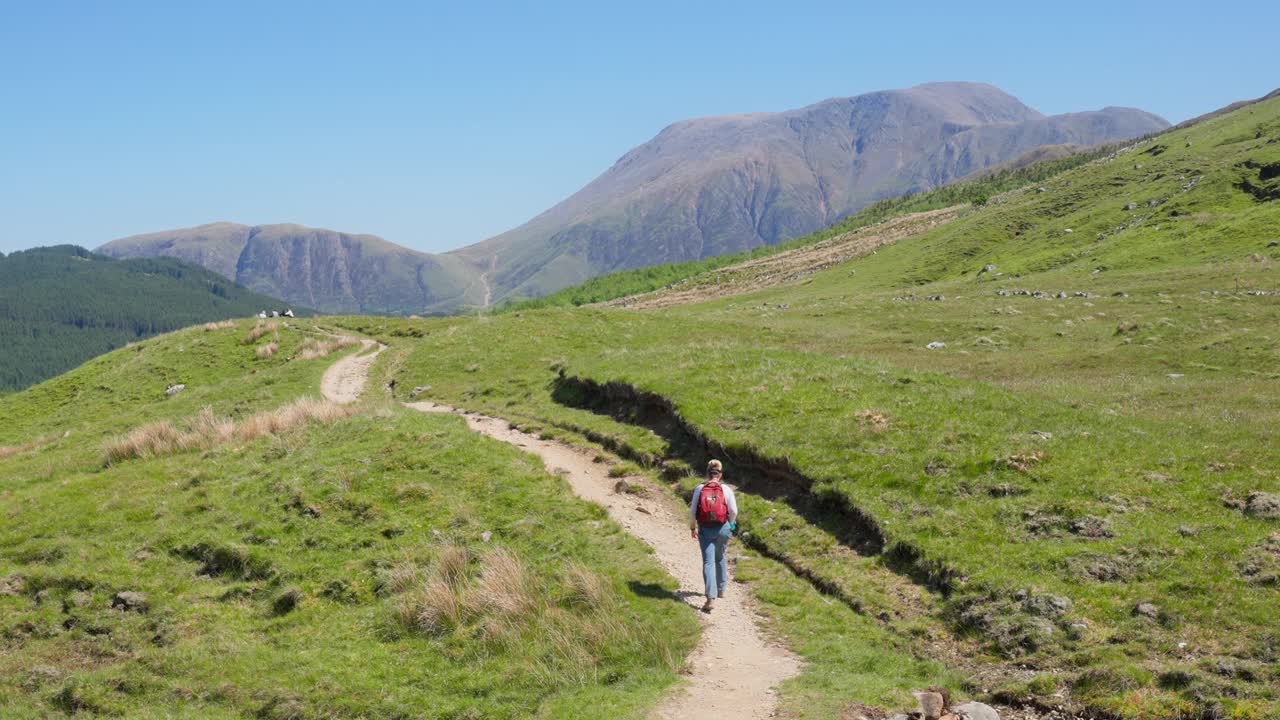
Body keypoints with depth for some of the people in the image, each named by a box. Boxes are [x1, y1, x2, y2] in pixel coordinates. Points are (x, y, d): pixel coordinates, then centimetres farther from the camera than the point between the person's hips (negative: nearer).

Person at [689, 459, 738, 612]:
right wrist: (730, 525, 14)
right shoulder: (725, 489, -4)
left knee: (708, 562, -3)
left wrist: (692, 528, 14)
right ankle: (721, 589, 38)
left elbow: (693, 511, -1)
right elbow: (734, 511, -4)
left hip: (705, 530, -1)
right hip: (722, 529, 1)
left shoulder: (699, 489, -3)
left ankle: (711, 597, -17)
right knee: (720, 558, 25)